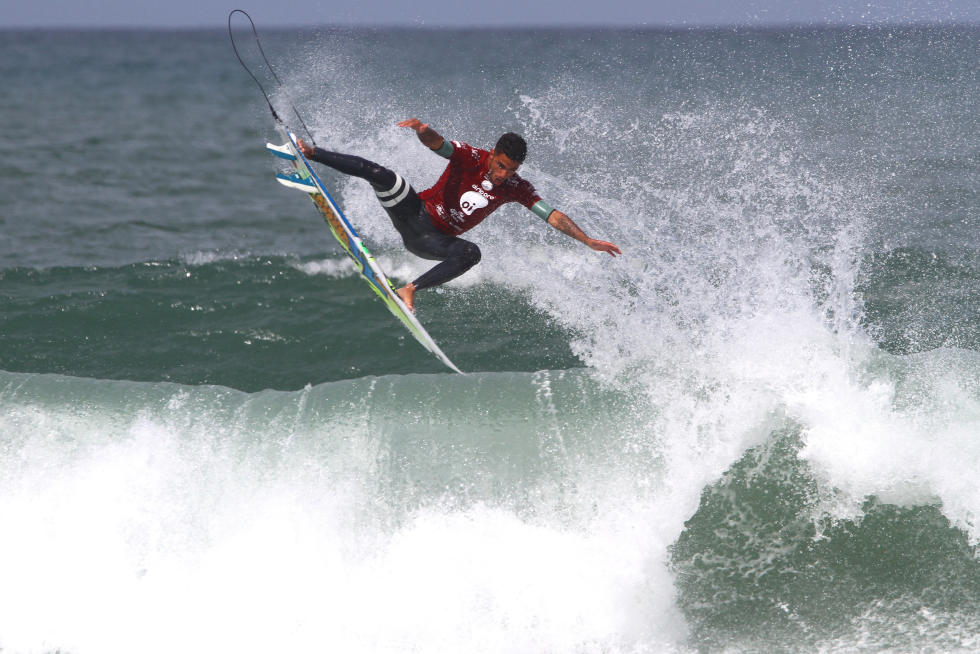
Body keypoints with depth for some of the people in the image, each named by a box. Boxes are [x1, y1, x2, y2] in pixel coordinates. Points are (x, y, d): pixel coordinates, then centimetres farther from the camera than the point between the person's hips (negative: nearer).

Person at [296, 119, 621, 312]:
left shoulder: (516, 188, -5)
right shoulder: (471, 157, -14)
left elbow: (552, 215, -8)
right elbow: (437, 143, -30)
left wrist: (588, 240, -18)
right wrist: (424, 130, -54)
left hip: (431, 241, 3)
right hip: (415, 213, -3)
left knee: (471, 253, -30)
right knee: (383, 176, -29)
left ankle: (410, 290, -27)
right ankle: (310, 153, -11)